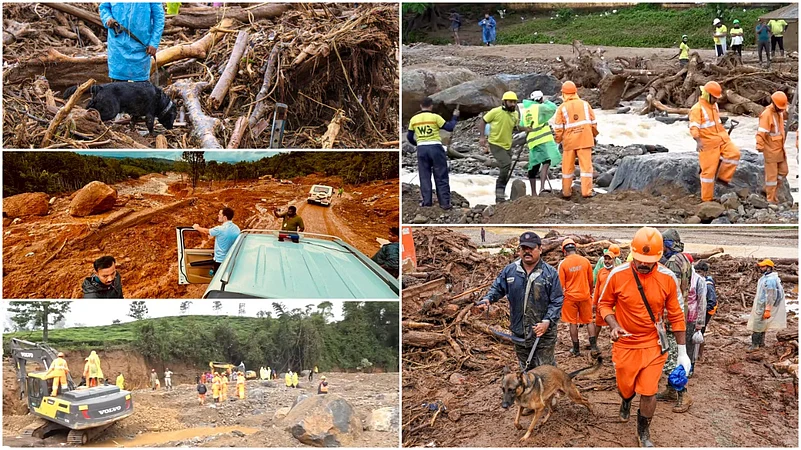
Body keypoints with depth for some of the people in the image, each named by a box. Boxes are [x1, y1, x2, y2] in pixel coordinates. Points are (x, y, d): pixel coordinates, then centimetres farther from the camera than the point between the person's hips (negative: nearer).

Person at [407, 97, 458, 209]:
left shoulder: (414, 119, 5)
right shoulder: (435, 117, -6)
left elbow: (409, 137, 12)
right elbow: (449, 127, -3)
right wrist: (455, 117, 13)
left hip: (421, 149, 3)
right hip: (435, 148, -3)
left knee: (424, 176, 11)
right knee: (441, 177, 5)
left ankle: (426, 201, 10)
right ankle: (445, 202, 5)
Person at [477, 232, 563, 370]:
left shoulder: (550, 273, -6)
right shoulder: (509, 271, 3)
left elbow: (557, 302, -6)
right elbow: (497, 288, 14)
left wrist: (547, 322, -19)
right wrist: (487, 299, -8)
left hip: (544, 334, -4)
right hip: (519, 333, 4)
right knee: (526, 370, 17)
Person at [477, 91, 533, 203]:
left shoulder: (516, 114, 2)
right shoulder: (496, 112, -15)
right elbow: (482, 122, -8)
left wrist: (525, 128, -1)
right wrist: (482, 136, -17)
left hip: (507, 145, 7)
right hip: (495, 144, -7)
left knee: (506, 171, 11)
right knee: (506, 164, -26)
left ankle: (500, 196, 26)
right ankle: (500, 190, -13)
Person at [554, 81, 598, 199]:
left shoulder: (561, 108, -1)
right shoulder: (585, 104, 5)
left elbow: (558, 128, -2)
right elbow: (593, 122, 7)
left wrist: (558, 140, 10)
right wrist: (594, 135, 20)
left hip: (569, 141, 0)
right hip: (585, 140, 0)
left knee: (568, 167, 11)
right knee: (586, 165, 1)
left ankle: (566, 191, 17)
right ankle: (586, 191, -4)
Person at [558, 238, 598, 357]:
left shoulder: (563, 264, -9)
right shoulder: (585, 261, -2)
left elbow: (561, 285, -7)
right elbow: (591, 281, 8)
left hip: (570, 297, -2)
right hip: (585, 296, 2)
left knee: (573, 323, 7)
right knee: (589, 321, 12)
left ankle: (576, 350, 11)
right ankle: (593, 347, 5)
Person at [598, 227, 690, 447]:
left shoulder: (668, 278, -11)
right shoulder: (617, 275, -15)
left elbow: (676, 315, -1)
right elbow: (604, 304, 1)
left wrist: (682, 352, 2)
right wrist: (614, 326, -19)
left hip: (653, 345, 0)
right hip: (625, 344, 0)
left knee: (648, 393, 1)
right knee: (625, 387, 14)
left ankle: (644, 433, 28)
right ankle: (626, 403, 53)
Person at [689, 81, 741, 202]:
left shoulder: (714, 105, 13)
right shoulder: (697, 109, -13)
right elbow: (694, 127, -24)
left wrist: (724, 136, 32)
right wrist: (698, 141, -39)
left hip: (721, 139, 7)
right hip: (708, 143, -7)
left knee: (734, 153, -16)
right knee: (709, 170, -4)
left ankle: (723, 177, 2)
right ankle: (706, 199, 6)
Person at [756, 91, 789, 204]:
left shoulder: (779, 112, 5)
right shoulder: (766, 114, -20)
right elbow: (761, 132, -28)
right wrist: (760, 146, -37)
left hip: (780, 148, 9)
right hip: (771, 149, -8)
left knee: (783, 171, 15)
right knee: (772, 174, 0)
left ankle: (770, 190, 31)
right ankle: (771, 198, 10)